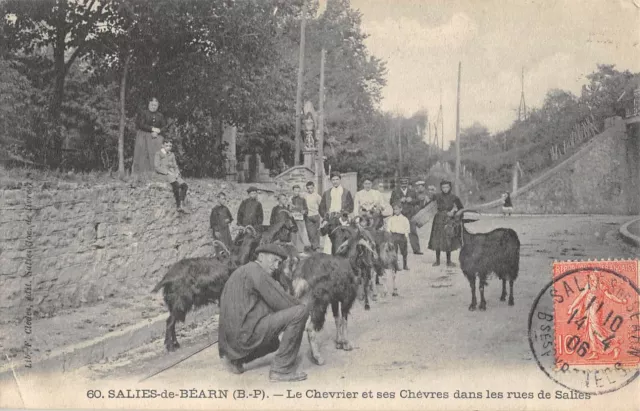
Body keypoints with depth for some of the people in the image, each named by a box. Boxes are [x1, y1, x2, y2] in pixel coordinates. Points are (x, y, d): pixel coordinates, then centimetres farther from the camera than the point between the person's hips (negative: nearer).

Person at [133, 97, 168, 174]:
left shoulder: (160, 116, 16)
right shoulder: (142, 114, 7)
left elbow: (164, 127, 7)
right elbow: (141, 125, -5)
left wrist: (157, 132, -11)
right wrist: (152, 129, -12)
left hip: (156, 138, 2)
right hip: (143, 137, -2)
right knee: (142, 156, -9)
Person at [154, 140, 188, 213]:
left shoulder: (172, 155, 24)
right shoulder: (158, 154, 6)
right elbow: (157, 167, -5)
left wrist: (177, 173, -2)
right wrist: (168, 172, -16)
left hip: (173, 174, 6)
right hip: (163, 174, -6)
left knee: (184, 185, -23)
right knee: (176, 184, -35)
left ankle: (181, 205, -32)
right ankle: (178, 206, -37)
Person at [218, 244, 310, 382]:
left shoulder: (241, 273, 22)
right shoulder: (254, 270, -9)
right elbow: (282, 303, -13)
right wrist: (300, 307, 7)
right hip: (247, 333, -11)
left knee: (275, 343, 39)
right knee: (301, 312, -15)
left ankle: (235, 358, 20)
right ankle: (282, 369, -10)